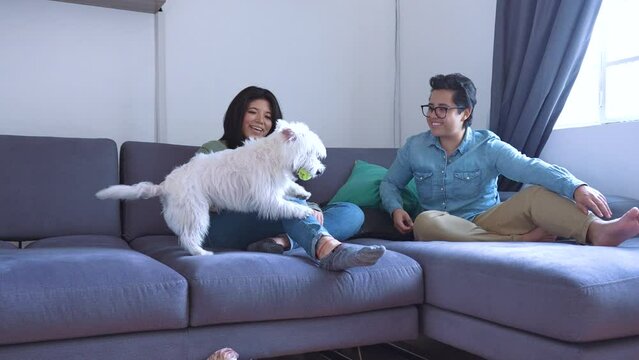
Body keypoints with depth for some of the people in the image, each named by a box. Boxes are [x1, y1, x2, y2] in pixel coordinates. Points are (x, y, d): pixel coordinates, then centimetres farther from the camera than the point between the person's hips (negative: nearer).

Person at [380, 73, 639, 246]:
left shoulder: (488, 146, -3)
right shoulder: (413, 147, 4)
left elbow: (531, 168, -18)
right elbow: (390, 183, 14)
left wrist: (576, 187, -37)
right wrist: (396, 209, -10)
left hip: (487, 222, 0)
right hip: (446, 233, 1)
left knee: (536, 194, -26)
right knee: (425, 222, -36)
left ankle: (598, 231, -54)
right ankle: (523, 240, -30)